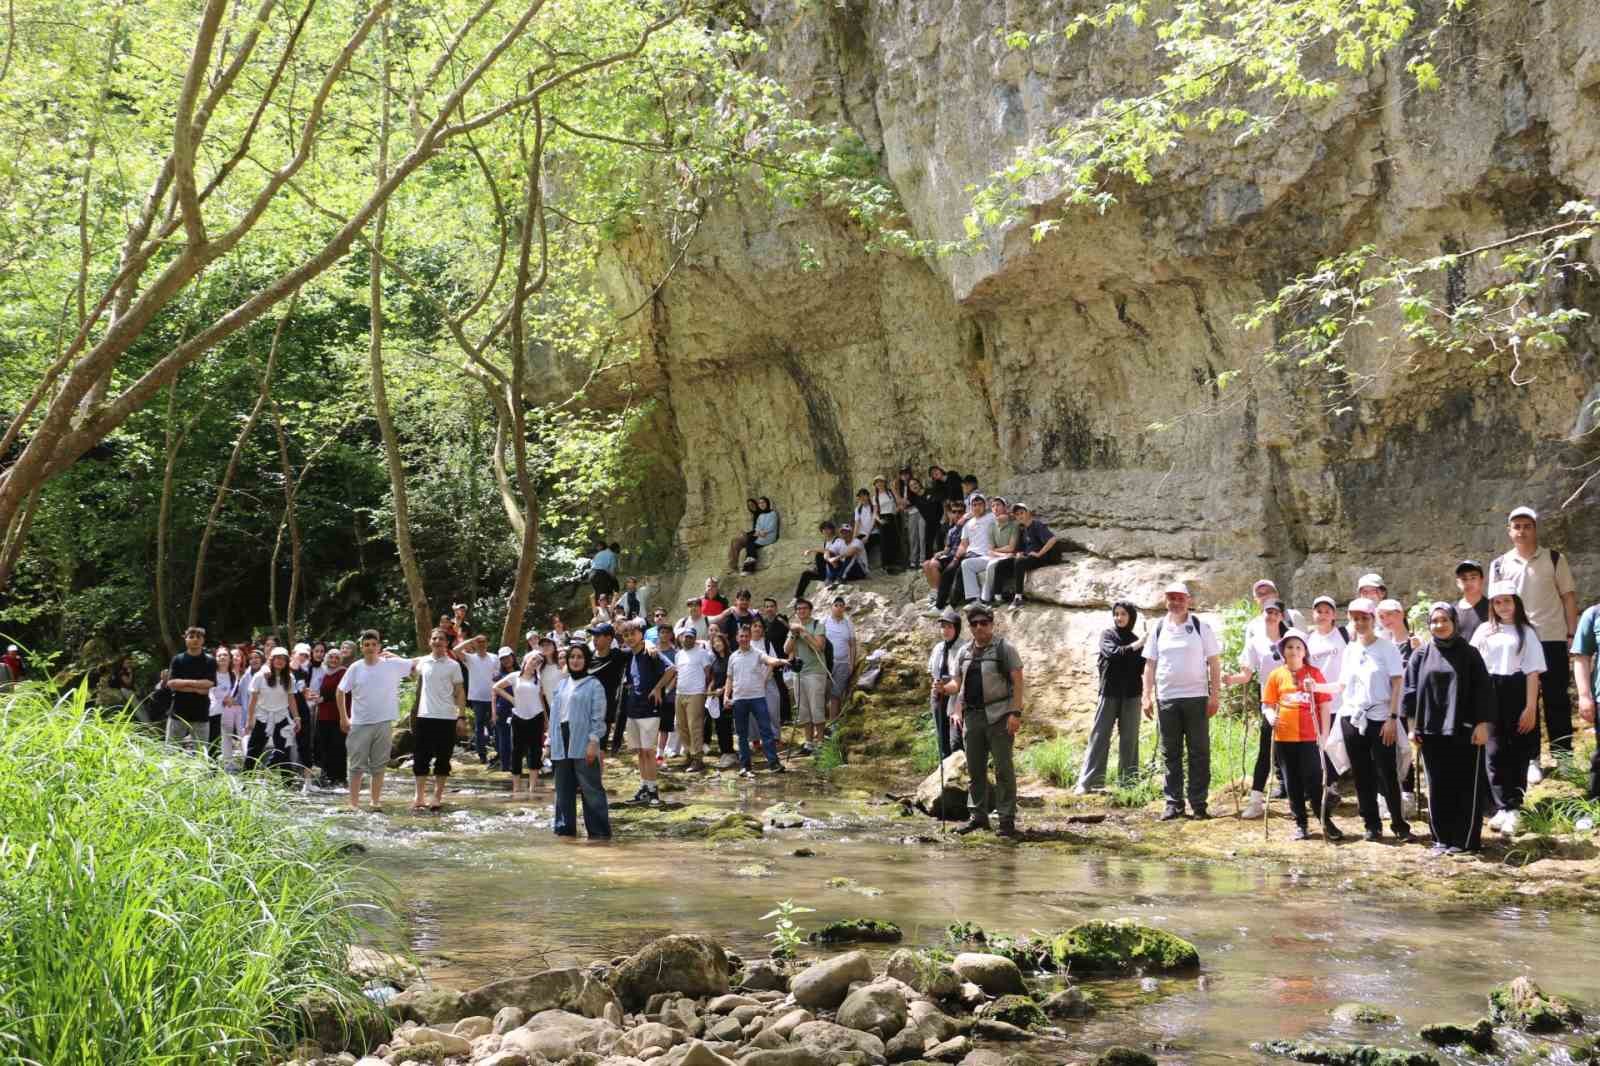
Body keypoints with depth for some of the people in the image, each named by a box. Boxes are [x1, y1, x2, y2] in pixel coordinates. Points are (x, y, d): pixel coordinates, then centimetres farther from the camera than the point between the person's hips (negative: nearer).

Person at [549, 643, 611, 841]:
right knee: (564, 789, 11)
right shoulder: (562, 684, 16)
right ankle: (566, 827, 19)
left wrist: (593, 742, -15)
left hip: (583, 745, -6)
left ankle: (599, 832, -4)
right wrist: (551, 741, 13)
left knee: (591, 789, -6)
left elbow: (598, 717, -8)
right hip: (562, 745, 6)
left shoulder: (593, 685, -3)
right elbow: (555, 713, 18)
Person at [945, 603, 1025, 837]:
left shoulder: (1004, 648, -4)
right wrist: (944, 688, -5)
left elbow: (1017, 682, -8)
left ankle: (1007, 819, 0)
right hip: (972, 716, 6)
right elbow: (957, 683, 17)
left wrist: (1016, 713, -16)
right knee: (975, 769, 9)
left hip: (999, 716, -6)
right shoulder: (964, 651, 13)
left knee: (1003, 768, -3)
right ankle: (979, 816, 19)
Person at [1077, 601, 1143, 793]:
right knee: (1099, 736, -5)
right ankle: (1087, 782, -6)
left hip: (1131, 694, 3)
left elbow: (1142, 668, 4)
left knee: (1129, 739, 4)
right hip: (1109, 692, -3)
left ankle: (1129, 782, 9)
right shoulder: (1107, 634, 4)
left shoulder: (1135, 640, 11)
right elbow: (1112, 653, -15)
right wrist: (1135, 646, -18)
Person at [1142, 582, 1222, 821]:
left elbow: (1214, 663, 1)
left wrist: (1215, 695, -6)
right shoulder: (1158, 630, 8)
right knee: (1170, 753, 6)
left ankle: (1198, 803, 5)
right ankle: (1173, 803, 12)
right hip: (1166, 699, 2)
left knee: (1199, 752, 0)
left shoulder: (1201, 628, 2)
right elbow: (1150, 665, 10)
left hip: (1196, 698, -2)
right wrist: (1146, 696, 2)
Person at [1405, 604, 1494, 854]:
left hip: (1464, 731, -2)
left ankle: (1465, 840, 7)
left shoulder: (1469, 654, 2)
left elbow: (1483, 691, -1)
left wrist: (1482, 725, -7)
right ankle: (1441, 839, 14)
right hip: (1431, 731, 2)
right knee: (1437, 787, 6)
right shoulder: (1421, 656, 8)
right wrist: (1413, 726, 3)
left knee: (1466, 787, 1)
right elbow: (1411, 691, 8)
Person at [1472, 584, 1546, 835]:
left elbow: (1533, 672, -2)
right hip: (1489, 695, 2)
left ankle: (1513, 808, 8)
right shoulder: (1484, 631, 9)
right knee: (1494, 753, -2)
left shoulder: (1526, 632, 2)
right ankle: (1502, 808, 2)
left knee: (1518, 754, 3)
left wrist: (1531, 707, -9)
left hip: (1517, 696, -2)